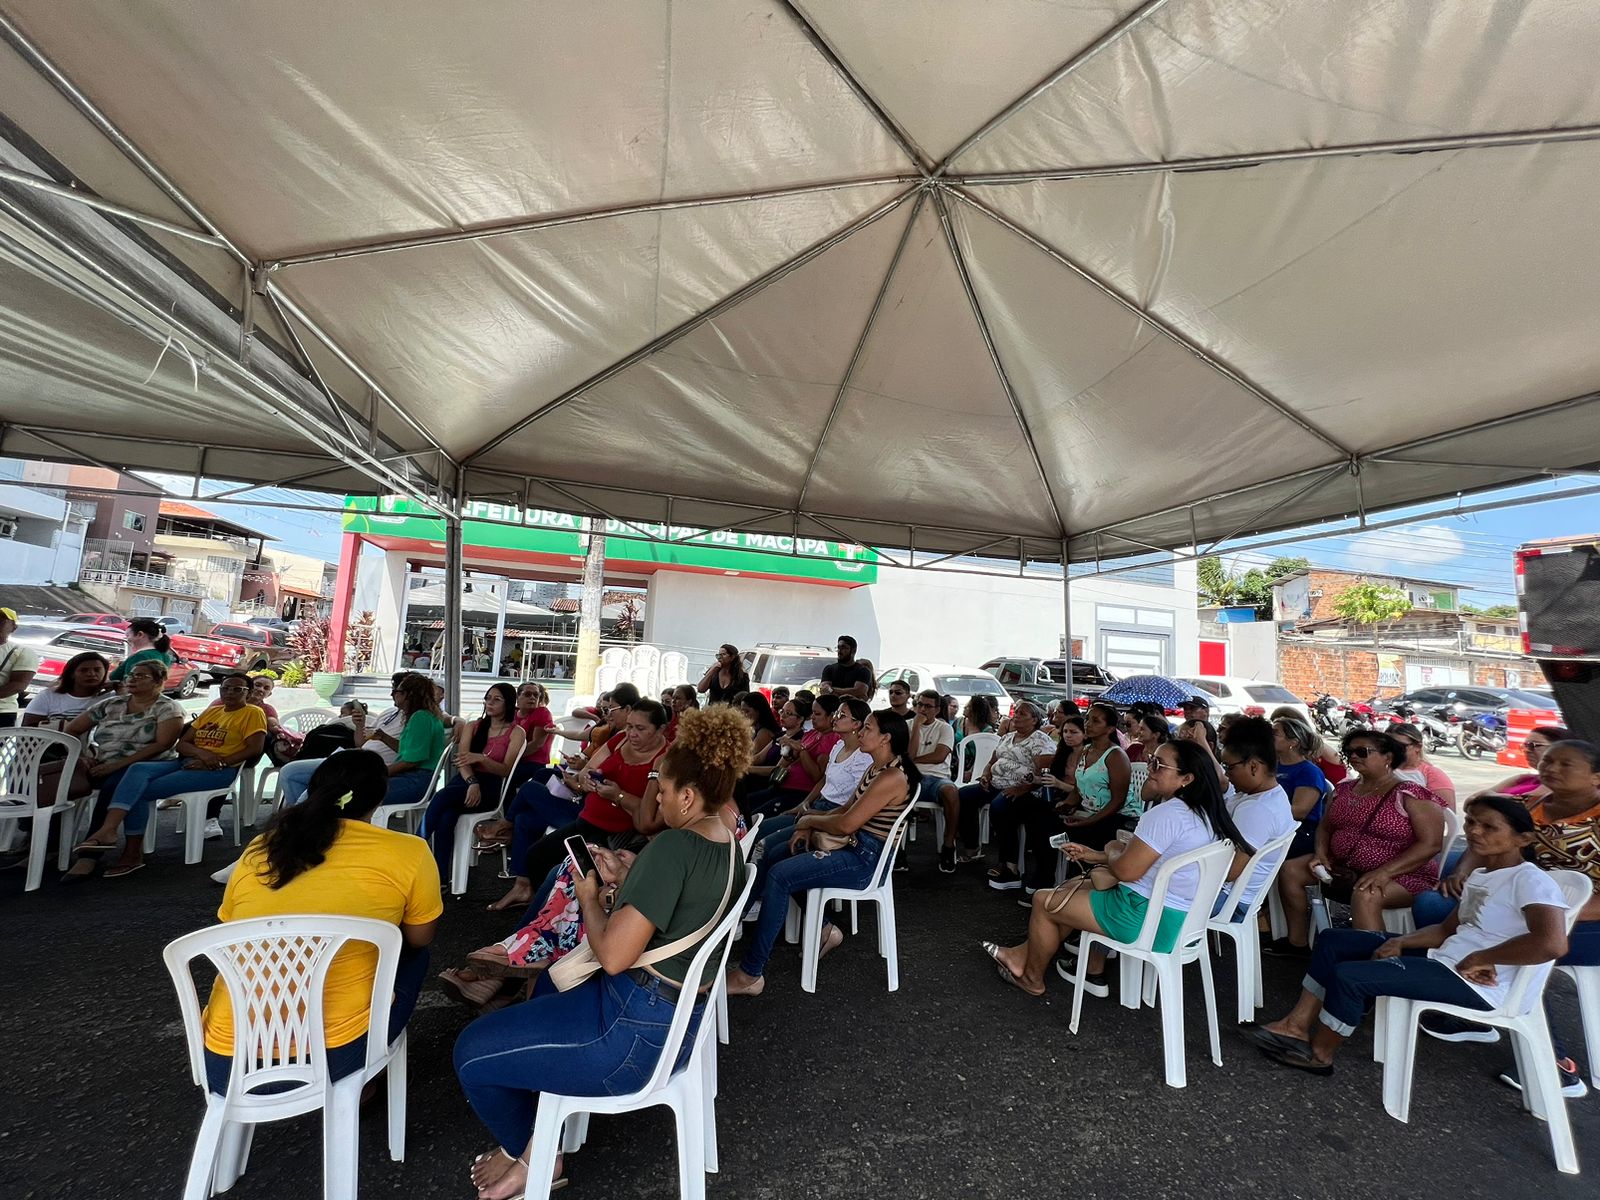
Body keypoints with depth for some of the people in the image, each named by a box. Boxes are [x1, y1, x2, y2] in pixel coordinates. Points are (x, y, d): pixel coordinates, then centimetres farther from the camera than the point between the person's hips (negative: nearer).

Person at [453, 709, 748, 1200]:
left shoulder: (673, 846, -29)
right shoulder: (730, 847, 0)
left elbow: (613, 955, -27)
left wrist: (590, 898, -11)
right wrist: (625, 879, 4)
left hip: (635, 1029, -10)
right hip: (678, 1015, 10)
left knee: (472, 1052, 4)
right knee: (549, 984, 33)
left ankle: (529, 1155, 28)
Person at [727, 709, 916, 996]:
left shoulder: (892, 777, -23)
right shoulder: (876, 768, 9)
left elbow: (846, 824, -25)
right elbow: (846, 809, 13)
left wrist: (809, 820, -8)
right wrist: (810, 826, -2)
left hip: (863, 858, -11)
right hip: (850, 845, 11)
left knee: (778, 876, -21)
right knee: (773, 855, 12)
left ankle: (750, 974, -12)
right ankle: (824, 929, 17)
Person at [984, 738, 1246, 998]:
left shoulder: (1166, 814, -26)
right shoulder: (1201, 813, 7)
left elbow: (1126, 870, -24)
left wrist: (1111, 851, -2)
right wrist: (1096, 856, 12)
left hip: (1148, 919, -10)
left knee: (1043, 900, 4)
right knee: (1074, 887, 24)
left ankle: (1032, 978, 26)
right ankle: (1025, 954, 28)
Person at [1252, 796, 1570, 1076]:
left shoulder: (1530, 881, -15)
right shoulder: (1480, 875, 13)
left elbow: (1553, 944, -31)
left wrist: (1480, 959, -21)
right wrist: (1400, 942, -2)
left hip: (1473, 982, -10)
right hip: (1443, 958, 10)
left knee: (1347, 975, -21)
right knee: (1333, 940, 7)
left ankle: (1320, 1054, 4)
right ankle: (1298, 1025, 8)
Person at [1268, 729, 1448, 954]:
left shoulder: (1411, 795, -14)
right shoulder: (1344, 789, 6)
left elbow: (1431, 844, -20)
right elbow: (1325, 827, 16)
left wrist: (1384, 872, -28)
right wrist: (1321, 853, -4)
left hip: (1401, 876, -7)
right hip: (1343, 867, 7)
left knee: (1365, 895, -37)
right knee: (1289, 870, -4)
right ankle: (1297, 940, 10)